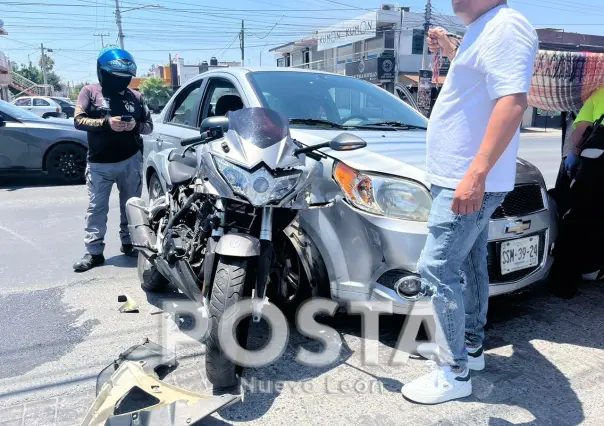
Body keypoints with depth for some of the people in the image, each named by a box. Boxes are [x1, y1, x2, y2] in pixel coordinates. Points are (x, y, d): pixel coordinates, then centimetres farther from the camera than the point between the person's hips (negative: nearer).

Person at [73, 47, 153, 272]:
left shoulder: (135, 97, 8)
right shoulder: (90, 92, 3)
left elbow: (149, 125, 10)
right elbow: (78, 120, -5)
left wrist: (136, 125, -12)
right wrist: (106, 123, -20)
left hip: (130, 160, 2)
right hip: (99, 163, -2)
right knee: (96, 208, 0)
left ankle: (129, 242, 23)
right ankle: (94, 252, 5)